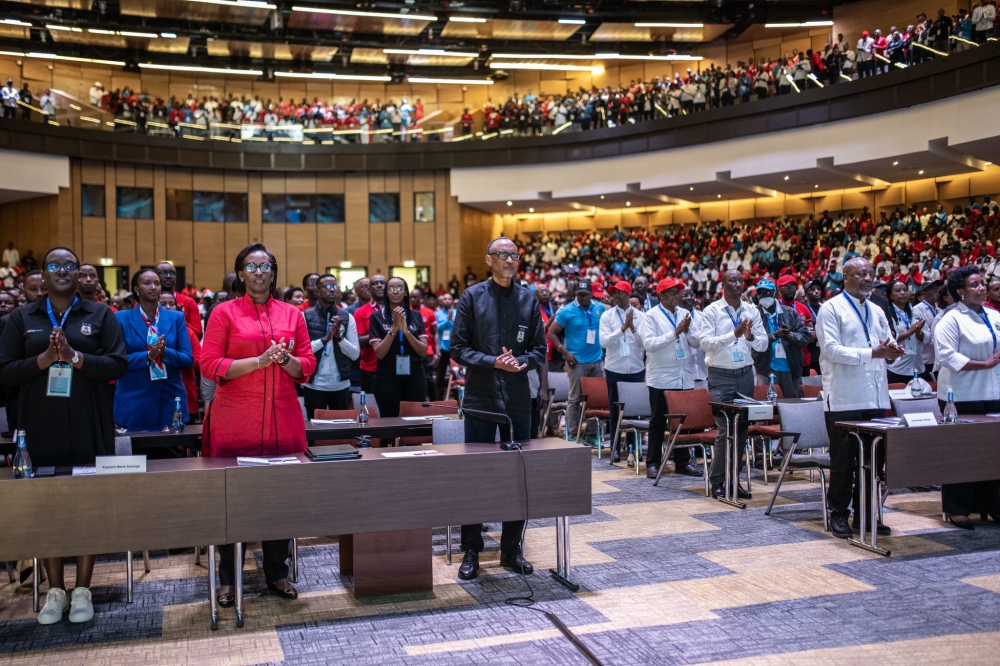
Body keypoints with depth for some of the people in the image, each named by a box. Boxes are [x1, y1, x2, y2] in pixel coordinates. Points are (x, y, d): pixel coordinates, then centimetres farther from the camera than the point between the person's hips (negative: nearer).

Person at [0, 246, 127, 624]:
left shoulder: (100, 315, 5)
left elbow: (118, 365, -4)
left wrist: (75, 356, -17)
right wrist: (45, 358, -14)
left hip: (90, 428, -1)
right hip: (41, 429, 1)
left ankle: (82, 590, 12)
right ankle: (55, 590, 16)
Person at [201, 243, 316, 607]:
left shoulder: (292, 314, 11)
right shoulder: (224, 313, 2)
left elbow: (307, 366, 9)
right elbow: (209, 364, -5)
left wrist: (286, 360, -12)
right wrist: (259, 361, -15)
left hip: (283, 419, 3)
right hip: (235, 421, -3)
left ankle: (277, 572, 20)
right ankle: (228, 577, 16)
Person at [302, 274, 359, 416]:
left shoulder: (347, 318, 5)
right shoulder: (306, 316, -2)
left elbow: (355, 354, 1)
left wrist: (339, 336, -14)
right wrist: (325, 339, -21)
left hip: (341, 385, 2)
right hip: (314, 385, -2)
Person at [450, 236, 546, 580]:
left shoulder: (528, 298, 8)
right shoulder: (472, 296, 0)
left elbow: (540, 348, 9)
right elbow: (459, 348, -3)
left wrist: (524, 362, -12)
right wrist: (493, 362, -16)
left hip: (518, 397, 3)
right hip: (480, 398, -3)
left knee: (518, 472, 8)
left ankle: (512, 549, 21)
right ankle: (471, 552, 14)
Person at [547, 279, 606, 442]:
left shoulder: (600, 309, 5)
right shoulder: (567, 311, -6)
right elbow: (552, 333, -5)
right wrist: (565, 352, -13)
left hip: (597, 360, 4)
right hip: (577, 361, -4)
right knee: (575, 398, 1)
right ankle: (573, 434, 7)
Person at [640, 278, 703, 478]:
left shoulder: (685, 314, 8)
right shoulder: (651, 316, -5)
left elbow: (697, 342, 6)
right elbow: (649, 343, -17)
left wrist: (687, 331, -13)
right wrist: (675, 332, -18)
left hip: (684, 377, 4)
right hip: (661, 377, -4)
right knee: (658, 422, 5)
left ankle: (682, 462, 19)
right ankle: (653, 463, 12)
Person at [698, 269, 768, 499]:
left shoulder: (752, 311, 7)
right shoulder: (712, 311, -5)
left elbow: (763, 344, 5)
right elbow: (705, 342, -15)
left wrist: (750, 336, -17)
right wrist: (734, 334, -23)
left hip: (745, 375, 4)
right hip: (721, 376, -4)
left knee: (742, 428, 8)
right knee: (725, 429, -7)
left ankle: (733, 478, 19)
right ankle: (717, 480, 6)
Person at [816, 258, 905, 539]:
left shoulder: (877, 312, 18)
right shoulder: (831, 309, -4)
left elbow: (889, 344, 19)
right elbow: (831, 349, -14)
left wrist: (892, 352, -5)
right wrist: (872, 353, -21)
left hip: (875, 397, 6)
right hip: (843, 399, -6)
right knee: (843, 460, 0)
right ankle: (838, 514, 11)